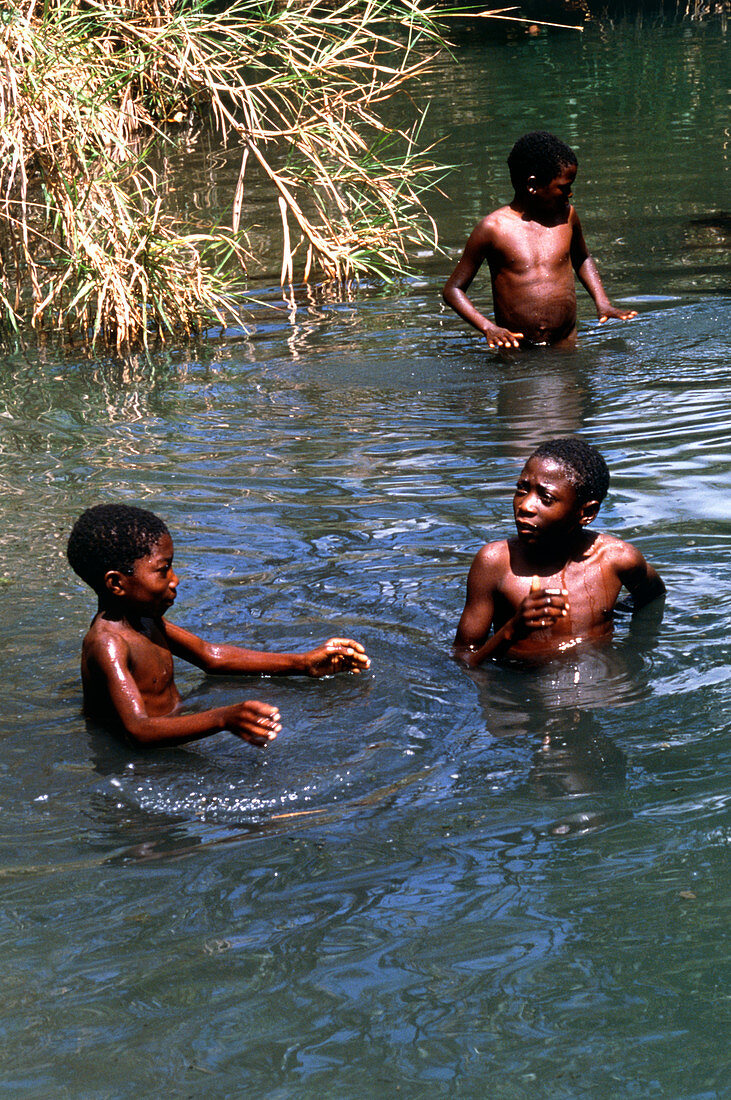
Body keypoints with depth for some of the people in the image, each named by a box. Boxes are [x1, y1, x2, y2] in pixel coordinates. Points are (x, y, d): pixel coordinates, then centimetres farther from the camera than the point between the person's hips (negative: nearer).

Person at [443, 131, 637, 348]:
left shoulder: (566, 216, 6)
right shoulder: (493, 228, -8)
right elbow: (453, 289, -3)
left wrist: (602, 303, 13)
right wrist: (489, 328, -18)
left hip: (567, 344, 3)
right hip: (515, 349, -3)